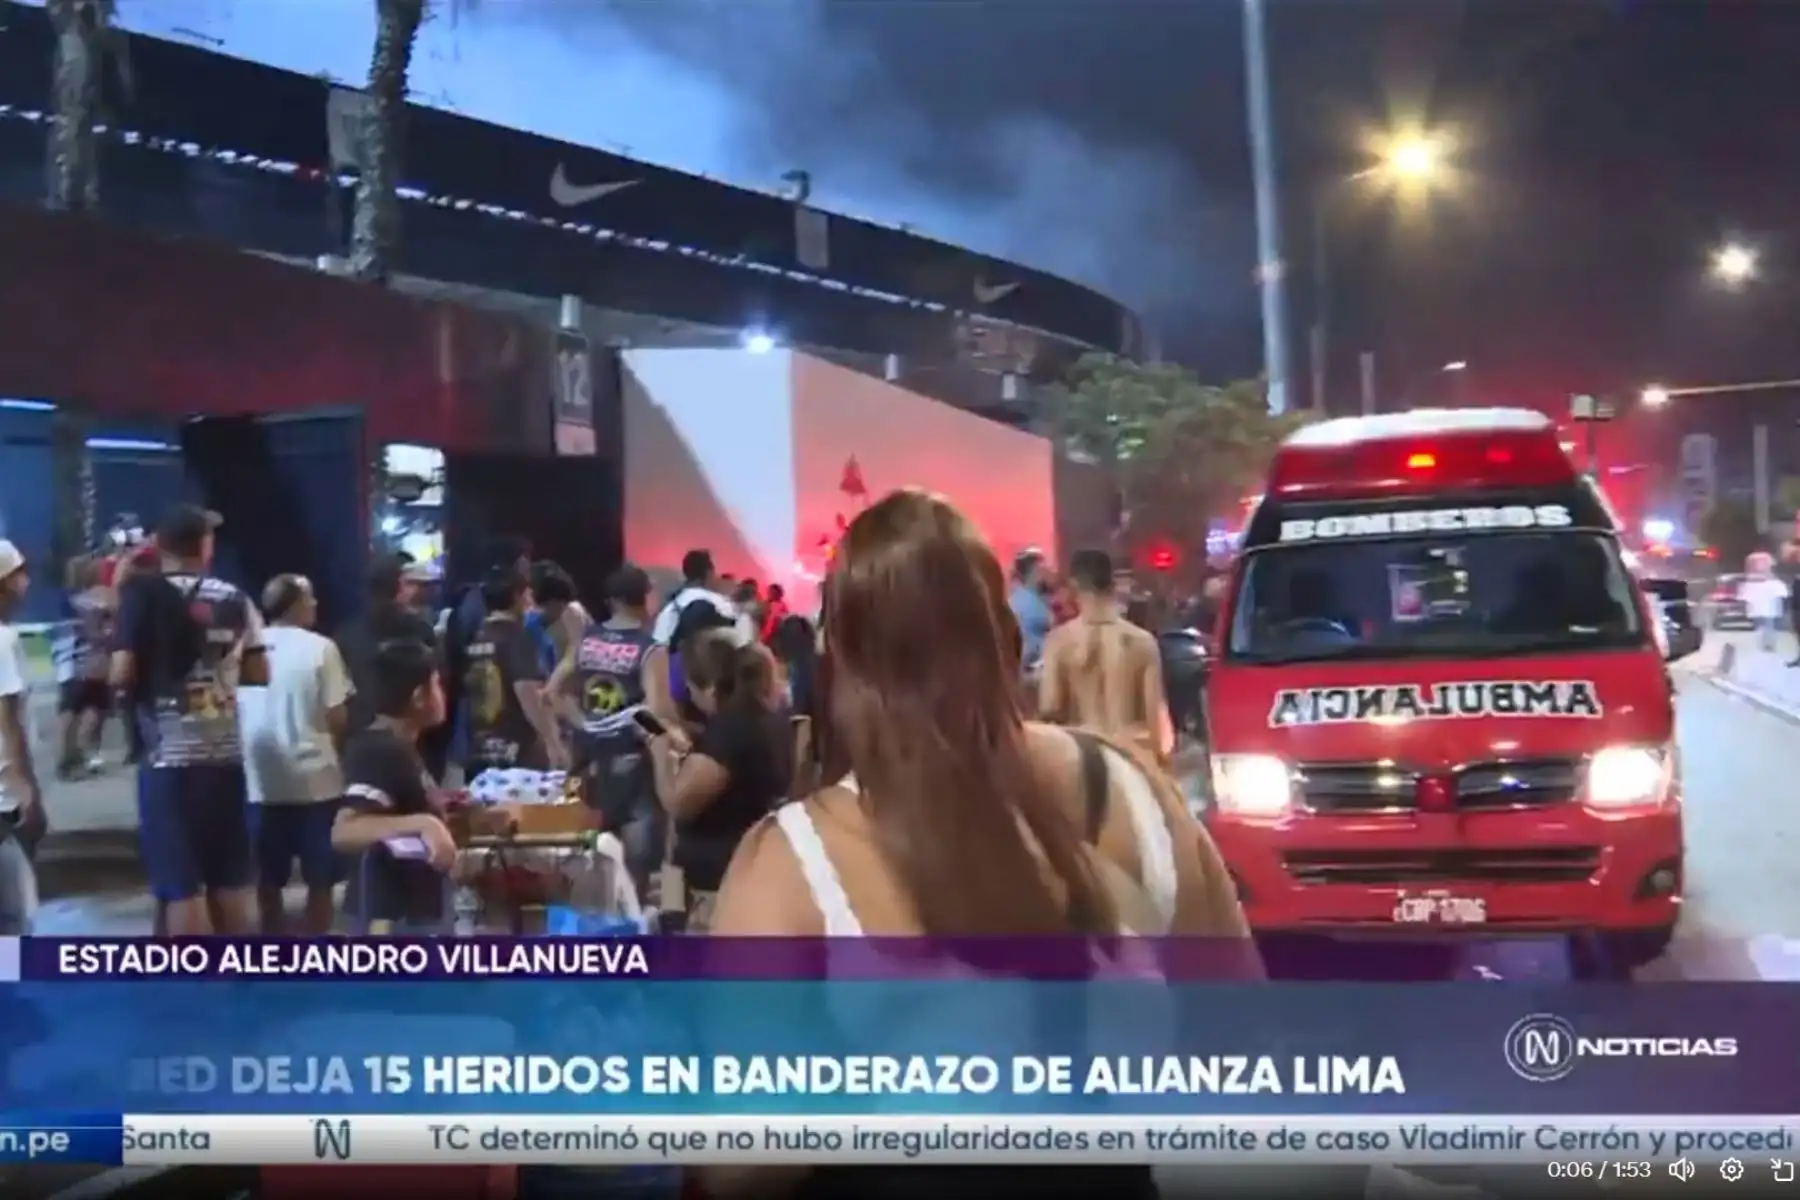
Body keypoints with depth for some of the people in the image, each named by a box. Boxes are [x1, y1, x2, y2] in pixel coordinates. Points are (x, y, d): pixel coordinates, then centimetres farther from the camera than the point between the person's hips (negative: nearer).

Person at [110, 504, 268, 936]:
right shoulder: (234, 598, 8)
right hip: (225, 756, 4)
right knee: (230, 881, 14)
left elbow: (123, 672, -12)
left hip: (170, 758, -4)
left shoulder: (143, 592, -5)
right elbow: (258, 673, 12)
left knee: (182, 886, -1)